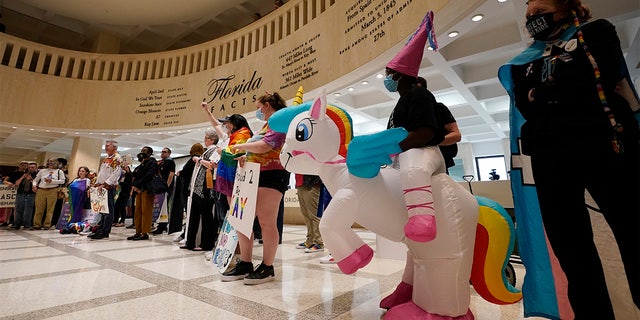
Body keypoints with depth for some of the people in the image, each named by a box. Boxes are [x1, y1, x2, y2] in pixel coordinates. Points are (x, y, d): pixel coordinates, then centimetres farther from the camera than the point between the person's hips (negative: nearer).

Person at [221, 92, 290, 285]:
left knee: (266, 222, -6)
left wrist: (241, 146, -4)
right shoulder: (266, 125, 26)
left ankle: (267, 268, 7)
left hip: (272, 175, -10)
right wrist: (245, 156, 8)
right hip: (255, 176, 10)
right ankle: (245, 264, 18)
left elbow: (264, 146, -19)